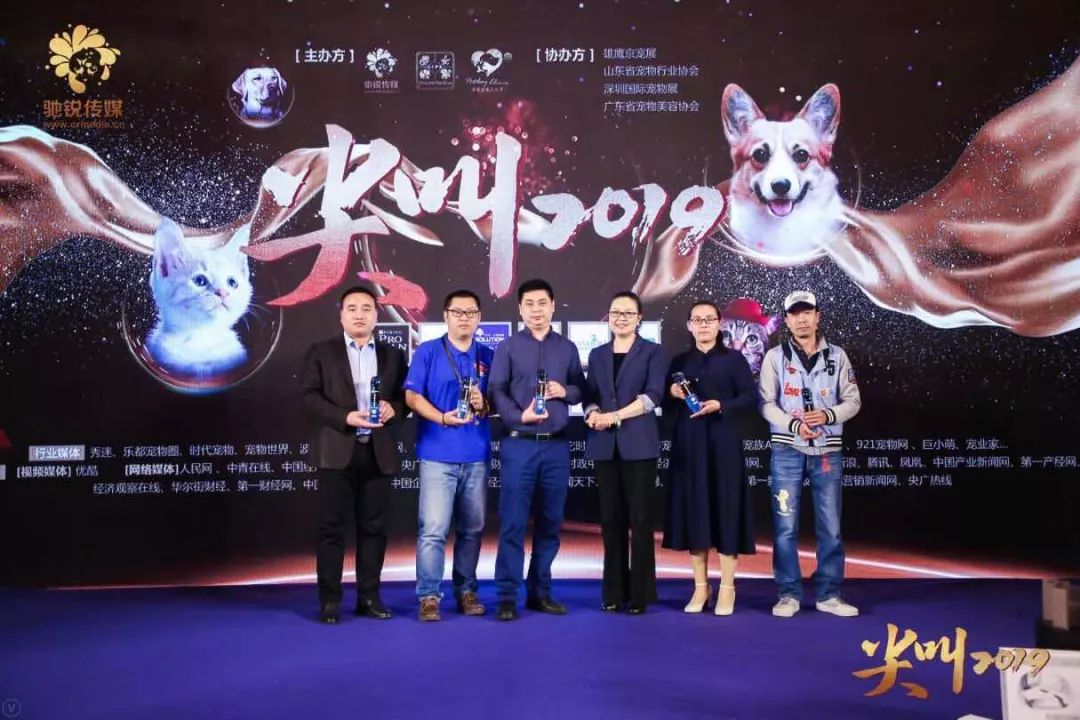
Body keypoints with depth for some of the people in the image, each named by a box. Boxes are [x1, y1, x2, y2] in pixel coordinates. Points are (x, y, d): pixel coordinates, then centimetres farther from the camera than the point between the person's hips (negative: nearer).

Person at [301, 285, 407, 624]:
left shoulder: (393, 355, 14)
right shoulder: (321, 352, 6)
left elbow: (405, 396, 10)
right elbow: (310, 397, -3)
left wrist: (393, 408, -12)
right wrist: (345, 417, -16)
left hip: (378, 452, 3)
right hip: (337, 451, -2)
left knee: (373, 526, 6)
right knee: (332, 526, 0)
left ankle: (369, 596, 15)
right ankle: (329, 600, 7)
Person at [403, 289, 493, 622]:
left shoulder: (488, 356, 11)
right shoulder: (427, 352, 1)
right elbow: (412, 396, -4)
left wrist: (484, 404, -10)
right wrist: (442, 418, -19)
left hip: (476, 455, 4)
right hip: (437, 454, -4)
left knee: (472, 528, 10)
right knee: (433, 529, -7)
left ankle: (466, 590, 22)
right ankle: (428, 596, 1)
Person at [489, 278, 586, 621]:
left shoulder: (567, 348, 11)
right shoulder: (507, 347, 3)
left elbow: (582, 389, 13)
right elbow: (496, 391, -3)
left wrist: (565, 391, -8)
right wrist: (520, 416, -18)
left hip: (556, 446, 3)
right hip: (519, 444, -3)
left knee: (550, 521, 9)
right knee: (513, 522, -3)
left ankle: (540, 591, 20)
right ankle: (507, 596, 5)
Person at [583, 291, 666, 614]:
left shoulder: (652, 352, 4)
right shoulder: (597, 355, 16)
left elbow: (653, 395, -8)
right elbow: (589, 396, 13)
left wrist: (617, 415, -17)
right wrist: (593, 414, -9)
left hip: (638, 444, -3)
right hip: (605, 445, 4)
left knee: (639, 518, -2)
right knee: (611, 519, 6)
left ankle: (639, 593, 5)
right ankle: (613, 592, 13)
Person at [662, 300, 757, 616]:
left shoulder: (734, 359, 3)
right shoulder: (679, 362, 12)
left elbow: (751, 397, -4)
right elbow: (667, 406, 13)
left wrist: (720, 406, -17)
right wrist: (673, 394, -8)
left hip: (723, 443, -3)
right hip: (689, 444, 3)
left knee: (725, 508, -2)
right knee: (693, 510, 3)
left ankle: (727, 588, 6)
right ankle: (700, 587, 11)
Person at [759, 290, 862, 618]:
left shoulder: (837, 356, 7)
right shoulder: (776, 356, 3)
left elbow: (853, 400, 4)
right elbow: (767, 403, -3)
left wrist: (827, 415, -15)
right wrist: (794, 424, -19)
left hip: (828, 451, 1)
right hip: (788, 450, -1)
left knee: (830, 527, 5)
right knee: (785, 526, 0)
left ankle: (828, 594, 15)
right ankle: (789, 594, 9)